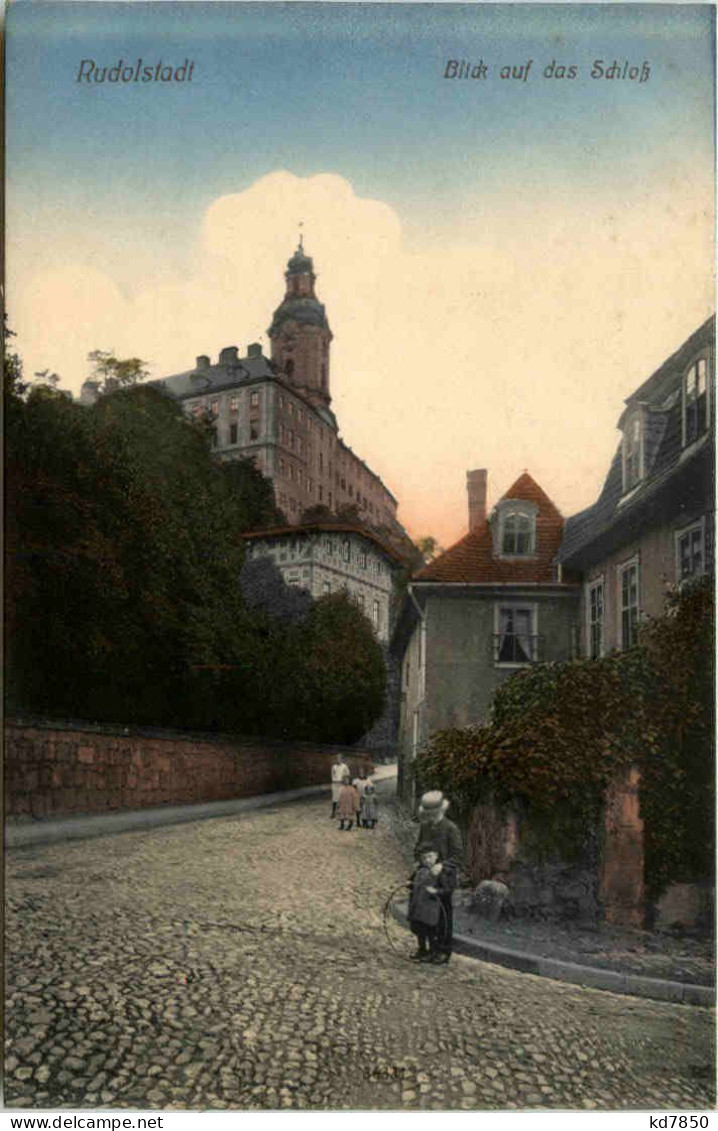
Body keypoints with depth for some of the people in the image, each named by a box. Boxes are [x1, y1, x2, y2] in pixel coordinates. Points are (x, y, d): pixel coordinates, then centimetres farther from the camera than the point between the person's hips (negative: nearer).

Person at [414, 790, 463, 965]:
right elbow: (419, 846, 18)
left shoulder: (450, 829, -13)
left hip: (444, 878, -6)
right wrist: (418, 860, 0)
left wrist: (442, 866, -28)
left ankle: (444, 951, 10)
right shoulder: (424, 826, 5)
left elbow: (458, 856, -15)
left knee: (444, 915, 1)